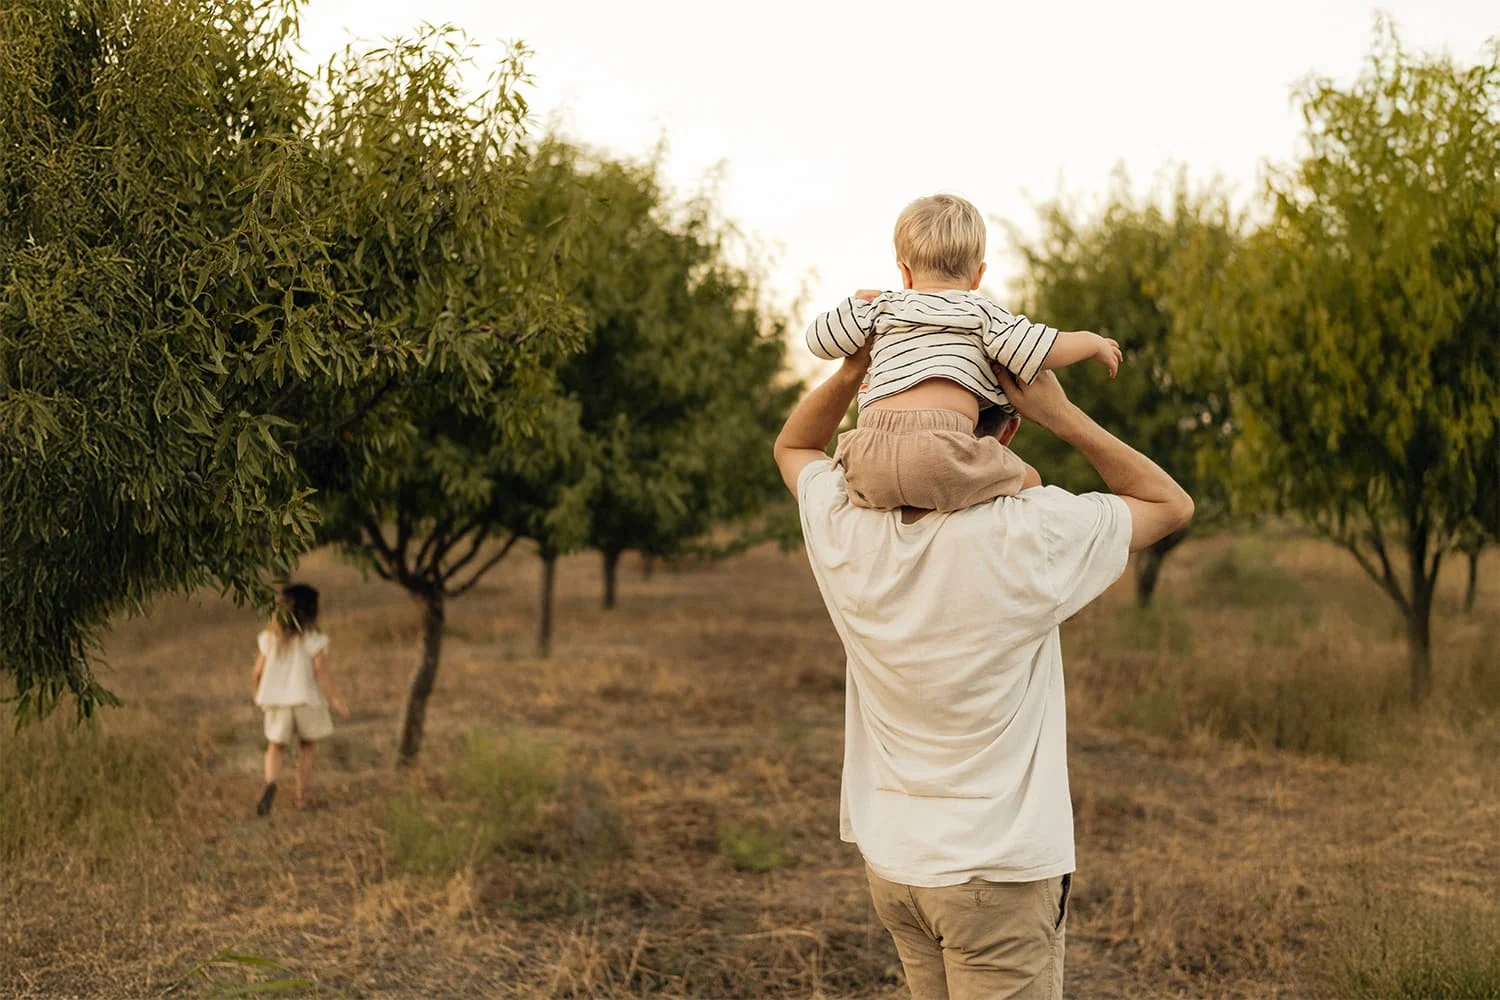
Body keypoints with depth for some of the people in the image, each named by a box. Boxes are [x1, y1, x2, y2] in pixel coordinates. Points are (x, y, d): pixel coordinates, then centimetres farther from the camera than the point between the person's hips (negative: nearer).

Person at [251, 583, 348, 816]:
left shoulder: (270, 637, -1)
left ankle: (270, 783, -14)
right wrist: (334, 701, -9)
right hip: (306, 700, -2)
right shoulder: (313, 639, -12)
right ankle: (302, 797, 17)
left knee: (276, 747, 14)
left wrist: (258, 692, 22)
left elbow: (259, 670, 3)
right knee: (306, 747, 16)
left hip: (277, 700, 2)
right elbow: (320, 672, -15)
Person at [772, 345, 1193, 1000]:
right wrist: (1061, 415, -11)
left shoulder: (845, 527, -9)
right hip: (1000, 870, -5)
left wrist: (852, 371, -1)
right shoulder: (1028, 534, -21)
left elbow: (791, 446, 15)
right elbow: (1171, 503, -3)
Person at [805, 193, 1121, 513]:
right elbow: (1038, 352, 5)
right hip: (940, 450, -3)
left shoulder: (881, 308, 25)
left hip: (871, 460, 3)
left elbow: (818, 340, 29)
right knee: (1029, 485, 15)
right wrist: (1093, 342, 24)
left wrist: (856, 304, 48)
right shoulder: (980, 312, 16)